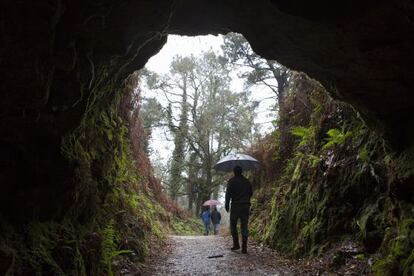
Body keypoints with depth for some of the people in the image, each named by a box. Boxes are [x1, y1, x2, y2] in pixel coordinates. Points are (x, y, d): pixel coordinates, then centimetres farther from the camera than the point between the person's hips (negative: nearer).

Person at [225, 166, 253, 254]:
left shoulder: (232, 181, -4)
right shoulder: (247, 181, 11)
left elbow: (228, 193, -10)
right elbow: (251, 193, 16)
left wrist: (227, 204, -4)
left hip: (235, 206, -4)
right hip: (246, 206, 4)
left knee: (233, 225, 10)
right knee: (244, 226, 4)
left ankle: (236, 244, 4)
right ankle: (244, 247, 1)